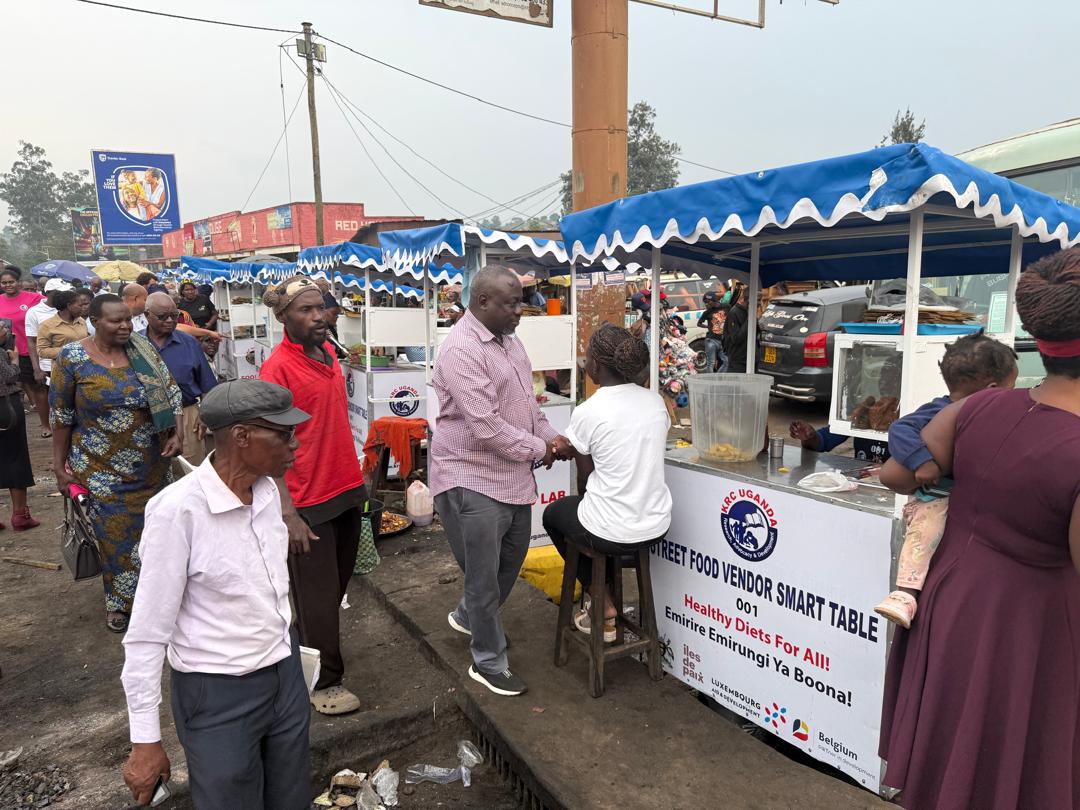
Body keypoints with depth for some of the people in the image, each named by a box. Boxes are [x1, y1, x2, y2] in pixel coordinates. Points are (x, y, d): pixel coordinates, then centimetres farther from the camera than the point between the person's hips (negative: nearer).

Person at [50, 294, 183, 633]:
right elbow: (61, 416, -3)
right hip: (101, 469, -3)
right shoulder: (72, 357, -9)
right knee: (115, 535, 5)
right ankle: (119, 601, 26)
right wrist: (60, 466, -1)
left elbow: (170, 393, 4)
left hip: (152, 466, 3)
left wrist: (177, 435, -10)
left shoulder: (143, 350, -1)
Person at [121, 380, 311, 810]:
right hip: (217, 694, -6)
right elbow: (148, 632, -17)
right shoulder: (178, 509, -23)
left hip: (285, 674, 6)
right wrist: (145, 741, -12)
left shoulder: (267, 489, -3)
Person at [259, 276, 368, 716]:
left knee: (339, 581, 21)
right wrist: (289, 516, -22)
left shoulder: (328, 353, 6)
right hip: (310, 501, -8)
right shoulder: (278, 367, -18)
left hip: (347, 489, 8)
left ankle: (307, 651, 43)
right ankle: (324, 682, 25)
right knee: (318, 594, 7)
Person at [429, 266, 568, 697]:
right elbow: (485, 426, -26)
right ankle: (489, 664, 25)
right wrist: (538, 449, -14)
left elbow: (526, 400, 18)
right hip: (472, 479, -9)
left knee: (512, 558, 23)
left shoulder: (508, 339, 9)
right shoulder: (462, 349, -22)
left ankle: (468, 617, 48)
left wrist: (550, 435, 2)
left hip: (513, 476, 9)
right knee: (484, 576, 5)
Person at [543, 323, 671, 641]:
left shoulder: (587, 412, -17)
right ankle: (607, 597, 34)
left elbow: (584, 478, -5)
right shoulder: (655, 401, -1)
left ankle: (604, 607, 22)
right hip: (657, 526, 6)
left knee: (553, 513, 27)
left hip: (611, 533, -6)